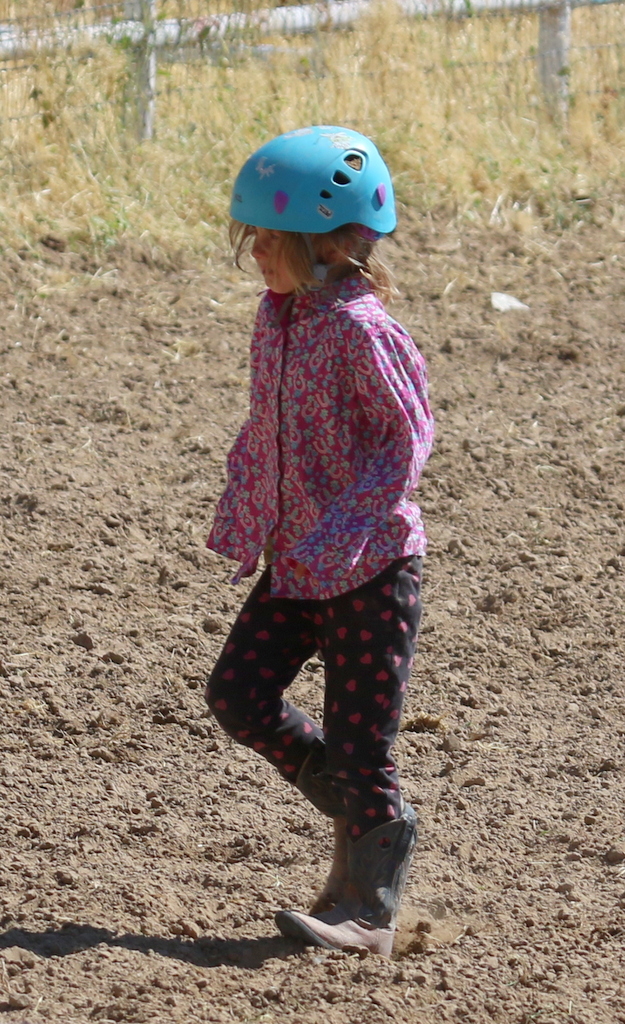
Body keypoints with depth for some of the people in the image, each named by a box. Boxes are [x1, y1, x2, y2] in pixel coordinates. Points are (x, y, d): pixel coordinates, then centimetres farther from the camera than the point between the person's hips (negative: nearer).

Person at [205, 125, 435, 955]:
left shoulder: (359, 329, -20)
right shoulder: (277, 316, 5)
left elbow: (409, 436, -17)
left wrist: (342, 530, -22)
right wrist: (242, 521, 12)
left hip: (372, 565, -8)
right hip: (296, 561, 8)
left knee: (357, 739, -2)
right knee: (239, 693, 2)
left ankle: (368, 909, 10)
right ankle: (361, 812, 21)